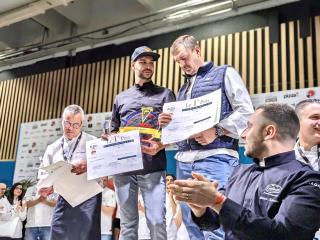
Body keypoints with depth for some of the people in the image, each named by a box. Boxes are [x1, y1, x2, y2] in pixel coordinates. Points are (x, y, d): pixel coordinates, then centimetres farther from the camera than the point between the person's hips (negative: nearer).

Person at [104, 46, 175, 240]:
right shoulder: (121, 98, 20)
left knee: (156, 221, -6)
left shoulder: (165, 94, 11)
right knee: (128, 222, 7)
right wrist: (107, 140, -1)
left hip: (153, 168, -3)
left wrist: (160, 146, -15)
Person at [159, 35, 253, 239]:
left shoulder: (224, 74, 7)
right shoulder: (183, 88, 25)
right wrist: (167, 124, 3)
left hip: (215, 158, -7)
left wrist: (217, 131, -16)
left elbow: (246, 111, -4)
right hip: (184, 161, 7)